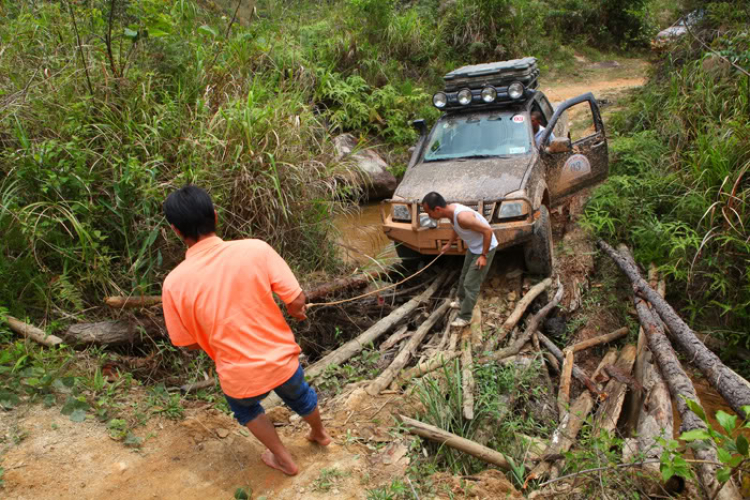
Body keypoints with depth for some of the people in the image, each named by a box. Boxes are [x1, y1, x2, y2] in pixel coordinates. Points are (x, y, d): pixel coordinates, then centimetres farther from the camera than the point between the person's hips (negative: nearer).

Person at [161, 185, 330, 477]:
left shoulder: (174, 283, -17)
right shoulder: (256, 249, -20)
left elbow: (188, 343, -4)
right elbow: (296, 301, -16)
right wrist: (295, 313, 8)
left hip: (240, 376, -1)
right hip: (282, 359, 1)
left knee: (245, 408, 36)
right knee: (298, 395, 35)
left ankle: (284, 460, 48)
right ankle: (320, 434, 63)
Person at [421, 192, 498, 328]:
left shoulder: (462, 216, -37)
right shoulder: (450, 209, -10)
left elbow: (487, 230, -31)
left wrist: (484, 255, -25)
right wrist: (449, 243, 21)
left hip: (485, 248, -9)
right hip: (473, 247, 9)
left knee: (471, 284, -3)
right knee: (464, 277, 24)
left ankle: (464, 317, 10)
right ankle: (462, 302, 46)